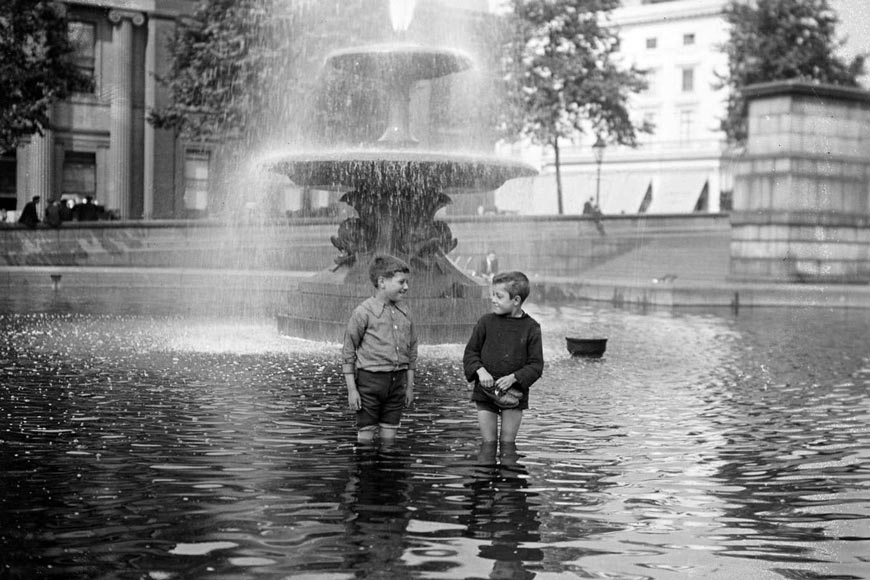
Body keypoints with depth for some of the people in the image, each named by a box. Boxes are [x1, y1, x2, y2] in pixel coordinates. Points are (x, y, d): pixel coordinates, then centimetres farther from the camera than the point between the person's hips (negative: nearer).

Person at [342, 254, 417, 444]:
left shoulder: (404, 312, 8)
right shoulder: (364, 312, -9)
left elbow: (411, 351, 16)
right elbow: (348, 352, -6)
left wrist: (410, 386, 14)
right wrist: (352, 389, -8)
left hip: (397, 381, 5)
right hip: (370, 379, -5)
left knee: (389, 434, 8)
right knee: (365, 433, 0)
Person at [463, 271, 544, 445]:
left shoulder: (531, 327, -4)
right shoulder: (486, 322, 0)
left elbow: (536, 365, -4)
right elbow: (470, 352, 5)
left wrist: (514, 377, -19)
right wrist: (480, 370, -14)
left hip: (514, 395, -1)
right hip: (486, 393, 1)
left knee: (507, 444, 5)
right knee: (488, 443, 3)